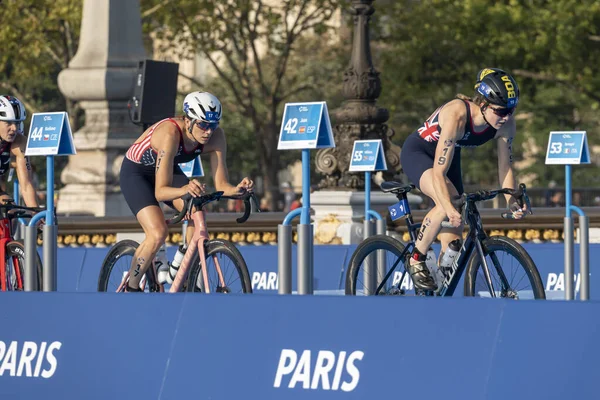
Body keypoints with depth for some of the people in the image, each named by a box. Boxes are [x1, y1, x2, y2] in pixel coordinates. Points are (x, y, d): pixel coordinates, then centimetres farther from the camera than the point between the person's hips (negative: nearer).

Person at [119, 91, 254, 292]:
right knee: (158, 233, -24)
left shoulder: (215, 136, -23)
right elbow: (160, 192, -42)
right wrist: (184, 189, -62)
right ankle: (131, 289, -4)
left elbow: (221, 184, -21)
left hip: (170, 170, 6)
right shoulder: (170, 134, -39)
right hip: (136, 172, -6)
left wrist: (237, 189, -43)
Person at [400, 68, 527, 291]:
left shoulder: (506, 125, -21)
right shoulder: (457, 115, -39)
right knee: (448, 201, -34)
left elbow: (505, 168, -12)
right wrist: (449, 207, -54)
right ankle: (416, 261, -15)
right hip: (417, 153, -6)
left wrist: (512, 202, -30)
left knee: (453, 238, -1)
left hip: (449, 156, 7)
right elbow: (439, 172, -41)